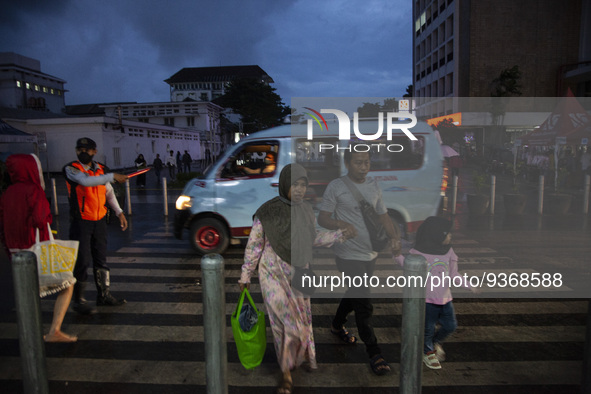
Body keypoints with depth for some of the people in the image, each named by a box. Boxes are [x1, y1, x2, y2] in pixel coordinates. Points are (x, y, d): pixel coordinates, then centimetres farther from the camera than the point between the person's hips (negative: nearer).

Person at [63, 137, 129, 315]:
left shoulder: (101, 170, 8)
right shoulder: (71, 169, -9)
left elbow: (109, 193, 16)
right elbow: (85, 181, -29)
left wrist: (119, 212, 8)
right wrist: (112, 176, -30)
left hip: (99, 220, 5)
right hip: (80, 221, -5)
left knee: (101, 259, 13)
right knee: (82, 261, -2)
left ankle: (103, 295, 26)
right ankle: (79, 300, 12)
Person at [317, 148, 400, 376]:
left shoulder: (374, 186, 8)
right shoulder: (336, 187, -9)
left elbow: (383, 216, 14)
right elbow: (322, 218, -8)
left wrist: (394, 237, -2)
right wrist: (340, 223, -29)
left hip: (370, 253, 6)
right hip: (349, 254, -6)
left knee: (355, 294, 21)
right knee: (364, 304, -6)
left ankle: (338, 325, 46)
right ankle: (374, 353, 9)